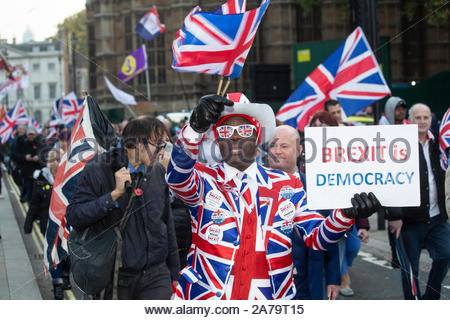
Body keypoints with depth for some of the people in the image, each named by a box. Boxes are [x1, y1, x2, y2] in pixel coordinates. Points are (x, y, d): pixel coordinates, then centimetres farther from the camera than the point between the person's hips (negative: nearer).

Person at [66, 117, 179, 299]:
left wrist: (174, 272, 18)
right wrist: (114, 194, -22)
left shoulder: (158, 172, 8)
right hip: (116, 278, -3)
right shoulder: (98, 170, -7)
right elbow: (73, 217, -14)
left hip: (156, 277, 3)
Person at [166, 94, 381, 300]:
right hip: (207, 298, -2)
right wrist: (195, 128, -38)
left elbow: (316, 237, 3)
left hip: (271, 300, 2)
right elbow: (176, 177, -22)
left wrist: (347, 214, -17)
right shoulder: (205, 180, 0)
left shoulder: (287, 185, 8)